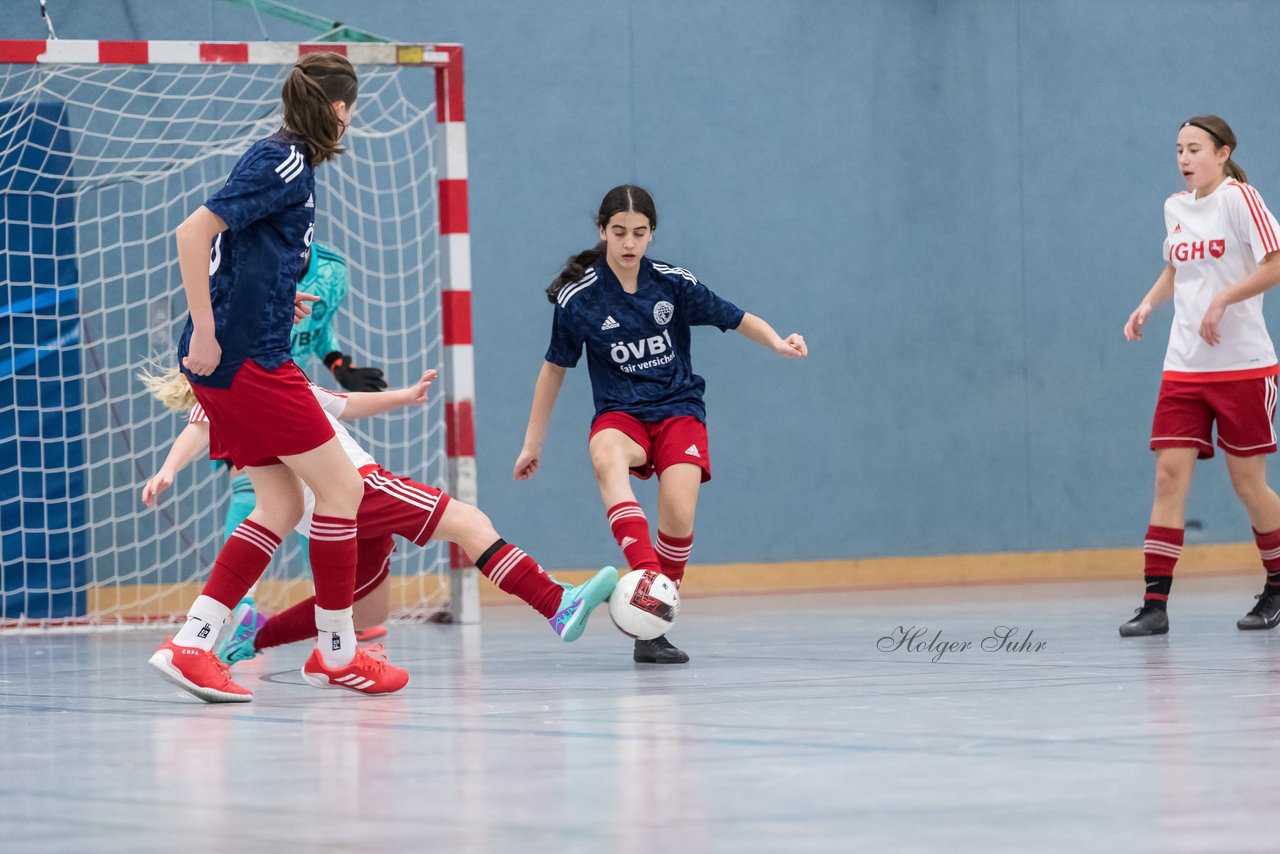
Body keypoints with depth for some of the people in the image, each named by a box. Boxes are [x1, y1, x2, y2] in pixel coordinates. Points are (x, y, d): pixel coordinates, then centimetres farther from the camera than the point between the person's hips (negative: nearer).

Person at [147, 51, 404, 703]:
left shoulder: (289, 160, 15)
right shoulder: (282, 163, -14)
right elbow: (193, 233, -21)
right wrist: (205, 333, -21)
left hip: (249, 360, 10)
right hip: (245, 357, -10)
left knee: (281, 506, 9)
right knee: (341, 486, -2)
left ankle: (189, 646, 2)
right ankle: (336, 655, 6)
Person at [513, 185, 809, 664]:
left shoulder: (673, 284, -4)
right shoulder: (578, 298, -5)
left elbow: (738, 320, 4)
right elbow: (555, 368, 8)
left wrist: (777, 342, -18)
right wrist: (532, 444, 12)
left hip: (677, 409, 1)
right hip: (620, 414, -1)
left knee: (678, 516, -24)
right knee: (606, 455, -38)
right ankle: (644, 576, -56)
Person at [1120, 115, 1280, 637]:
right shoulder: (1175, 208, 11)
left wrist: (1222, 300, -22)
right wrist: (1148, 303, 11)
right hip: (1184, 368, 5)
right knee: (1169, 474, -7)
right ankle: (1155, 603, -9)